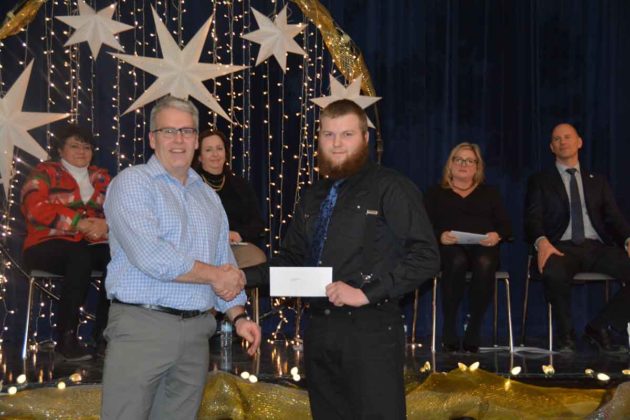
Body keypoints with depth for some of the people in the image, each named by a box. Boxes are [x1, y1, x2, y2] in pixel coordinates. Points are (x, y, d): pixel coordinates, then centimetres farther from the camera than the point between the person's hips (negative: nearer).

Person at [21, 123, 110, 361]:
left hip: (91, 245, 4)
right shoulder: (45, 172, 10)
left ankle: (103, 333, -21)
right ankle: (66, 338, -31)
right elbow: (35, 208, -8)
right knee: (80, 257, -37)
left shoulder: (101, 177, 21)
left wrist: (106, 224, -15)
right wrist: (79, 224, -16)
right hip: (49, 246, -3)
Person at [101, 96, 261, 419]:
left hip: (196, 331, 6)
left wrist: (238, 315, 5)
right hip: (142, 327, -6)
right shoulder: (132, 183, -5)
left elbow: (225, 263, 20)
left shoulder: (208, 196, 17)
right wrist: (213, 275, -8)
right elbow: (151, 256, -19)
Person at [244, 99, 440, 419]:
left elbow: (426, 256, -13)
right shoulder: (313, 198, 17)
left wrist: (366, 292, -19)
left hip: (371, 331, -6)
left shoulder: (390, 188, -6)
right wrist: (243, 275, 3)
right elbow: (292, 259, 19)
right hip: (319, 330, 6)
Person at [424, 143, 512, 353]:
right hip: (449, 247, -1)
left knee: (485, 264, -36)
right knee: (457, 261, -38)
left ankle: (474, 328, -29)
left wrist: (498, 235, -10)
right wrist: (440, 236, -16)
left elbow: (505, 225, 15)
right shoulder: (436, 193, 21)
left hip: (482, 247, 1)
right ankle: (449, 327, -29)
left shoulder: (490, 193, 26)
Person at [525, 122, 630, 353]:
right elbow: (533, 220, 1)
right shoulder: (540, 181, 15)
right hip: (563, 247, -3)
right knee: (554, 273, -39)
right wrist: (542, 242, -23)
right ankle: (565, 334, -13)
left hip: (597, 247, 3)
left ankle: (599, 327, -5)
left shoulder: (597, 181, 23)